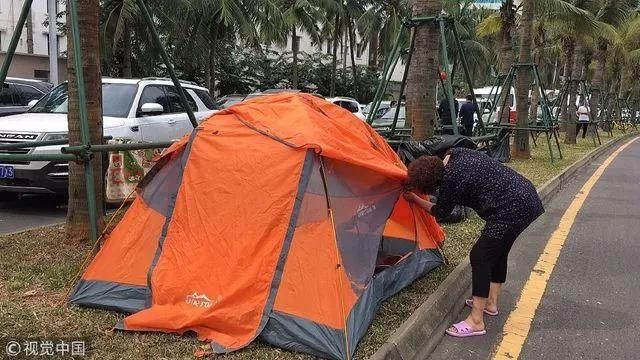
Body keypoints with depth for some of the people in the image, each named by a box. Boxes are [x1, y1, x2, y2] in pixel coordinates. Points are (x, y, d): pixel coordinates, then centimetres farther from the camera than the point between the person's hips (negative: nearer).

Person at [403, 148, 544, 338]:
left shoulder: (451, 182, -17)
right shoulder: (455, 154, 6)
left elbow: (439, 212, 3)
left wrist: (414, 199, 17)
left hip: (512, 210, -10)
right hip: (526, 196, 10)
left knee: (480, 256, -4)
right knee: (497, 251, 22)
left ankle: (476, 322, 2)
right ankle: (491, 303, 36)